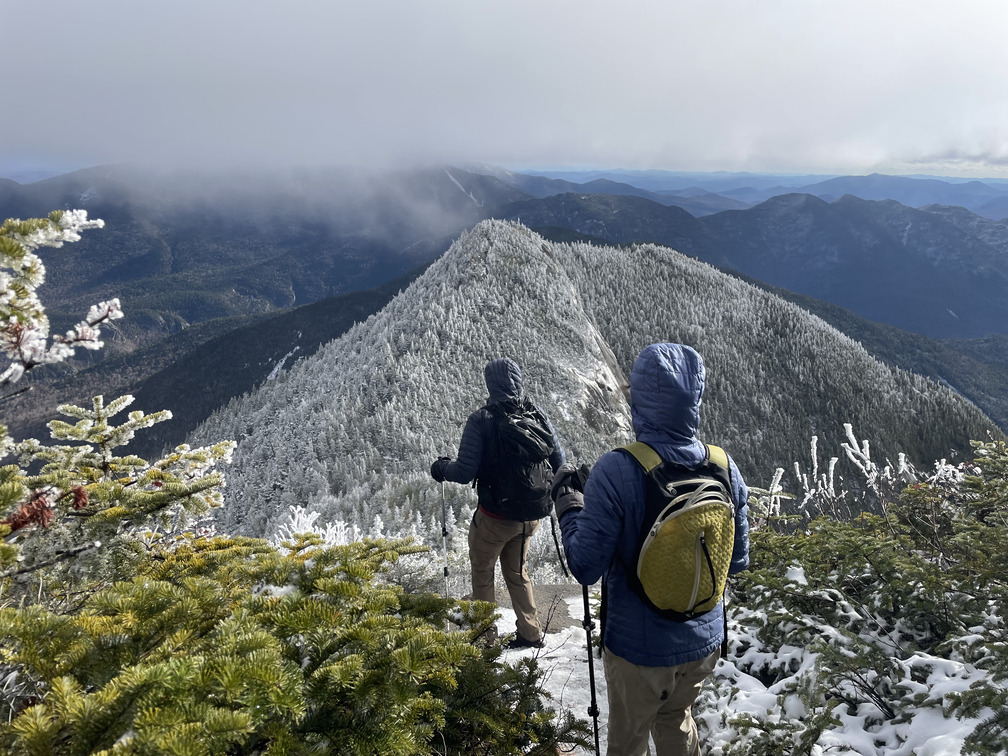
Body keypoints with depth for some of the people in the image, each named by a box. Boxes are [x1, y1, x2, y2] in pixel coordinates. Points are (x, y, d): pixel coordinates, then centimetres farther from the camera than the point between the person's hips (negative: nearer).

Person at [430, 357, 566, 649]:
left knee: (482, 574, 18)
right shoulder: (538, 415, -7)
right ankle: (530, 633, 33)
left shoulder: (481, 420, -20)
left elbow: (465, 471, -20)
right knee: (517, 571, 26)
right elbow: (558, 460, 0)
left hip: (494, 517, -5)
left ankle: (487, 634, 26)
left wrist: (441, 467, 0)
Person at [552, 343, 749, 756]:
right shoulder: (725, 467, -12)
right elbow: (737, 560, 0)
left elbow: (586, 568, -21)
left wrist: (567, 503, -7)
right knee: (677, 721, 30)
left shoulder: (615, 472, -27)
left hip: (638, 646, -4)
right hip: (703, 640, 4)